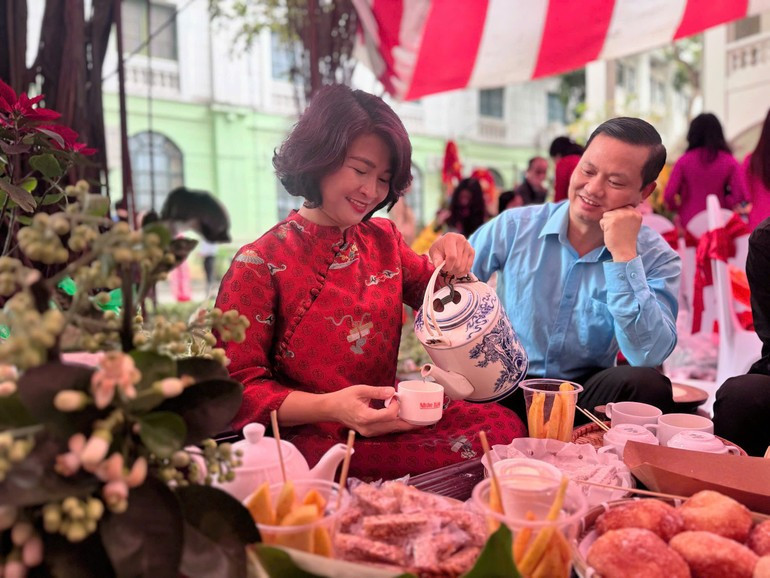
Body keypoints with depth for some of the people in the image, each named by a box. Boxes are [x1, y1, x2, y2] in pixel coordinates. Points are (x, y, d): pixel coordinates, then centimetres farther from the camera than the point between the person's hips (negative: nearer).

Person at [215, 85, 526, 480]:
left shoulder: (384, 240, 9)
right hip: (310, 439, -6)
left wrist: (448, 259, -1)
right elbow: (238, 389, -11)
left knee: (504, 425, -19)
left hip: (388, 423, 7)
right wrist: (332, 406, -27)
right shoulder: (258, 265, -10)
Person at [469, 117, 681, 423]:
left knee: (647, 385, -29)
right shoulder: (515, 227, -5)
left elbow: (648, 356, -22)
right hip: (504, 388, 0)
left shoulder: (657, 259, -7)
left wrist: (624, 255, -24)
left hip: (586, 394, 1)